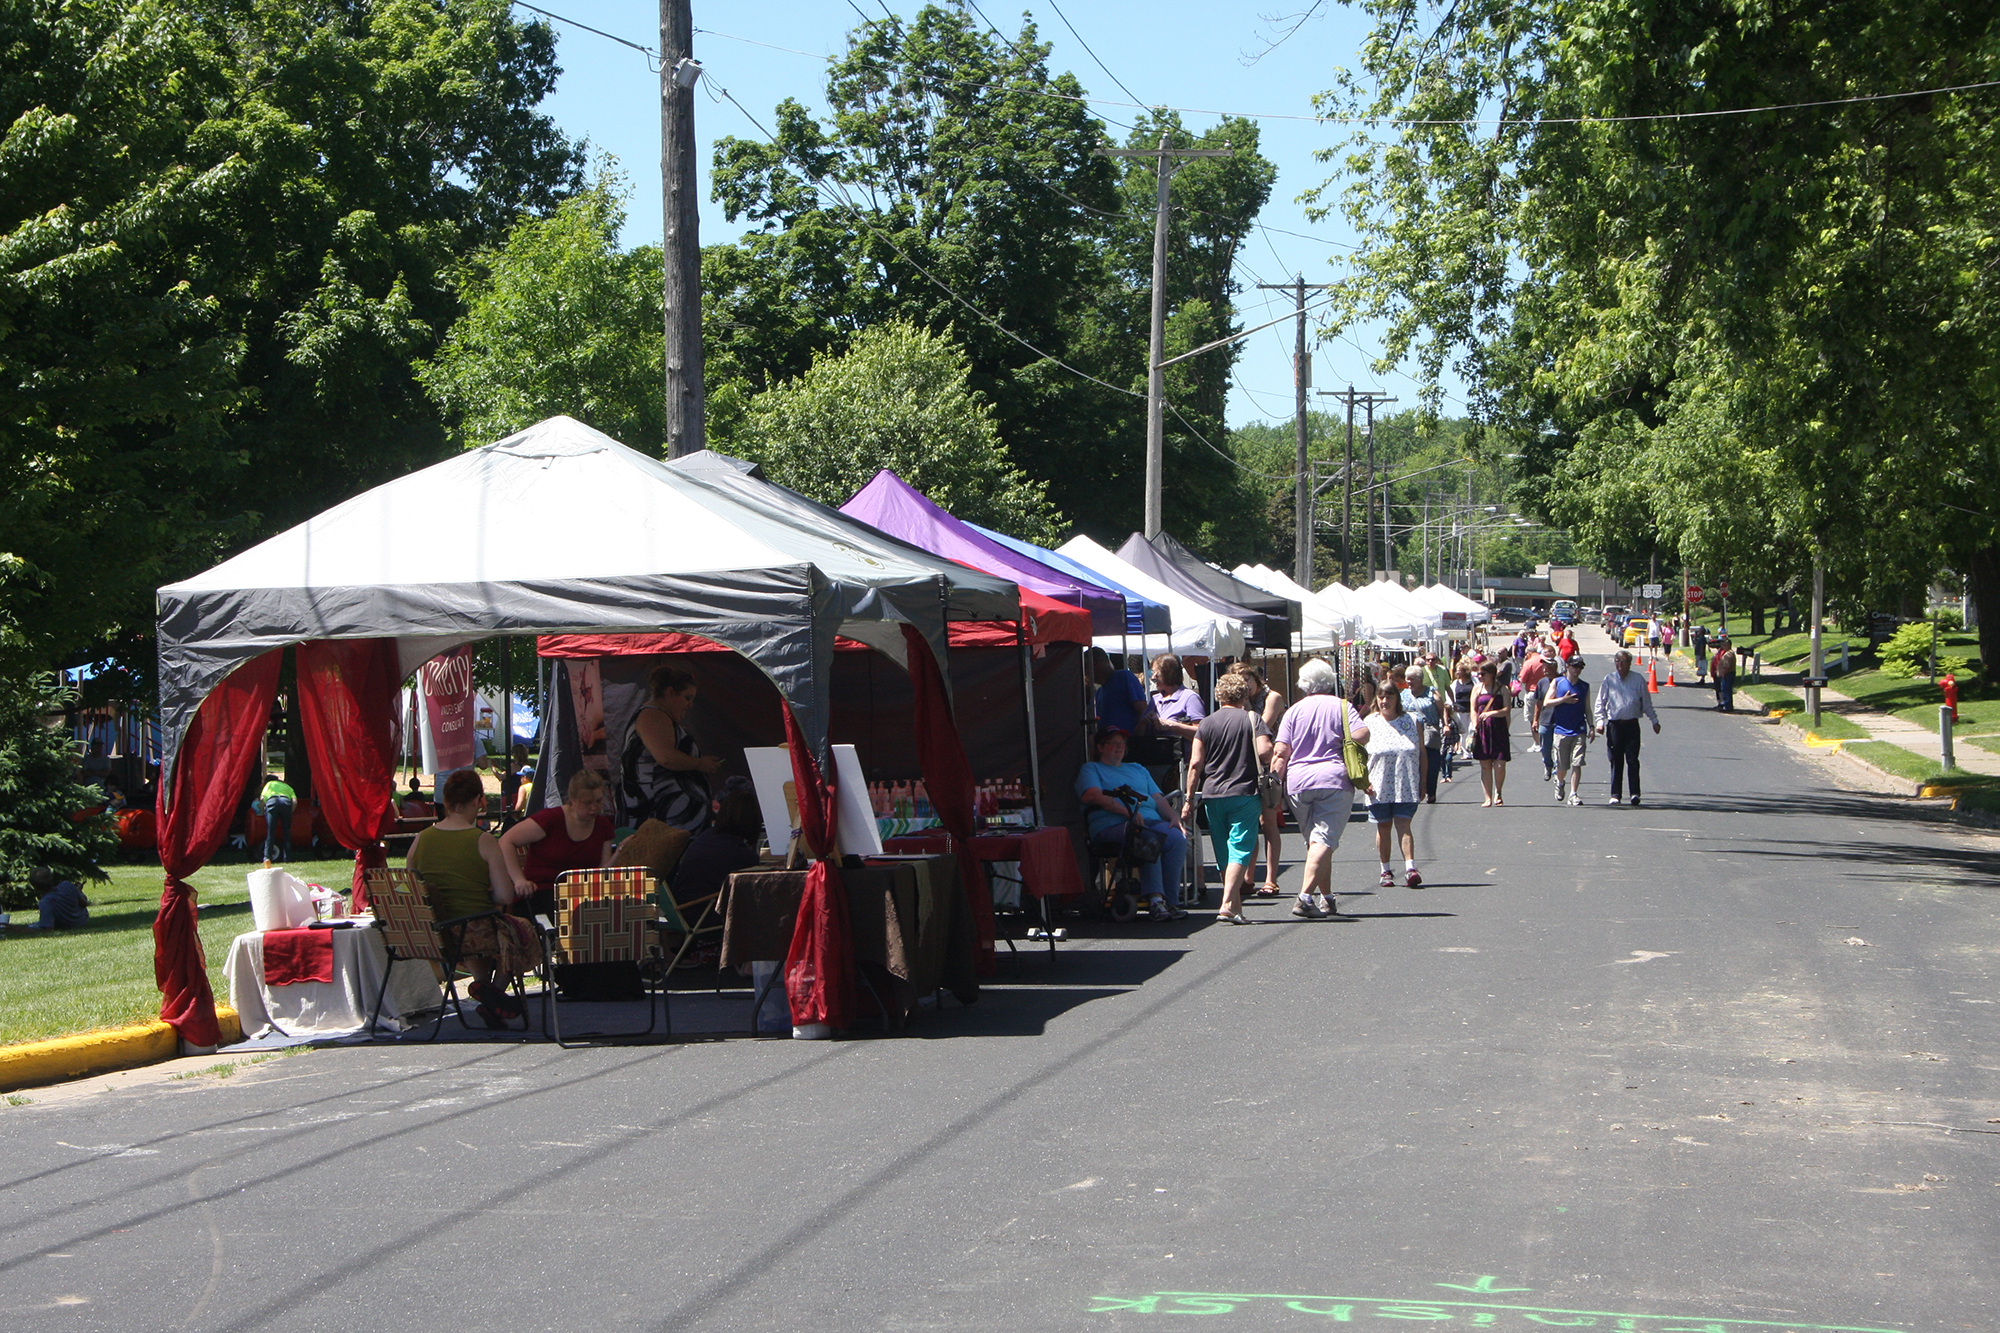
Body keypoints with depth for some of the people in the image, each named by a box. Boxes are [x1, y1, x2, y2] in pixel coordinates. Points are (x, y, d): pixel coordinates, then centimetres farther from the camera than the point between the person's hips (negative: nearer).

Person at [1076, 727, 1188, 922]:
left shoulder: (1138, 769, 35)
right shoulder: (1091, 769, 17)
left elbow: (1158, 798, 26)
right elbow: (1094, 796, -3)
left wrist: (1174, 817, 4)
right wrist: (1128, 811, -15)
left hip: (1151, 820, 5)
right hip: (1111, 824, -5)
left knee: (1177, 838, -27)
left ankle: (1169, 898, -28)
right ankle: (1155, 899, -42)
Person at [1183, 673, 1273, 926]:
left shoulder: (1206, 724, 5)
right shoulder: (1252, 719, -1)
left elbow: (1195, 764, 1)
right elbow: (1265, 752, -14)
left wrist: (1189, 799, 5)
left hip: (1213, 795, 3)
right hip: (1245, 793, -3)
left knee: (1223, 854, 13)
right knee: (1240, 849, -4)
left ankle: (1235, 905, 18)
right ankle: (1229, 904, -19)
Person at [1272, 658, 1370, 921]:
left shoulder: (1294, 711, 8)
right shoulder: (1341, 706, 4)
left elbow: (1280, 751, 0)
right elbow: (1361, 735, -9)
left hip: (1298, 781, 3)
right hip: (1334, 780, -3)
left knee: (1314, 840, 16)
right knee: (1324, 840, -8)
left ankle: (1326, 898, 21)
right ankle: (1305, 897, -23)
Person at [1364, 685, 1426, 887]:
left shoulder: (1411, 722, 7)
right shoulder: (1369, 724, 4)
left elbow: (1422, 754, 10)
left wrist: (1422, 783, 6)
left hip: (1406, 787, 0)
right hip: (1379, 787, 0)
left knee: (1403, 826, -9)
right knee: (1383, 829, 6)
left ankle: (1410, 869, -17)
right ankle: (1385, 872, 15)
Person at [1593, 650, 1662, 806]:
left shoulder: (1638, 680, 5)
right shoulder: (1608, 680, 5)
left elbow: (1647, 703, 12)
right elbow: (1600, 703, 8)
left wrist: (1654, 721, 11)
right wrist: (1600, 721, -3)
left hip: (1632, 724, -1)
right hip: (1614, 724, 1)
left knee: (1632, 760, -4)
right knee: (1616, 761, 3)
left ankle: (1635, 793, 0)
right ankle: (1615, 795, 8)